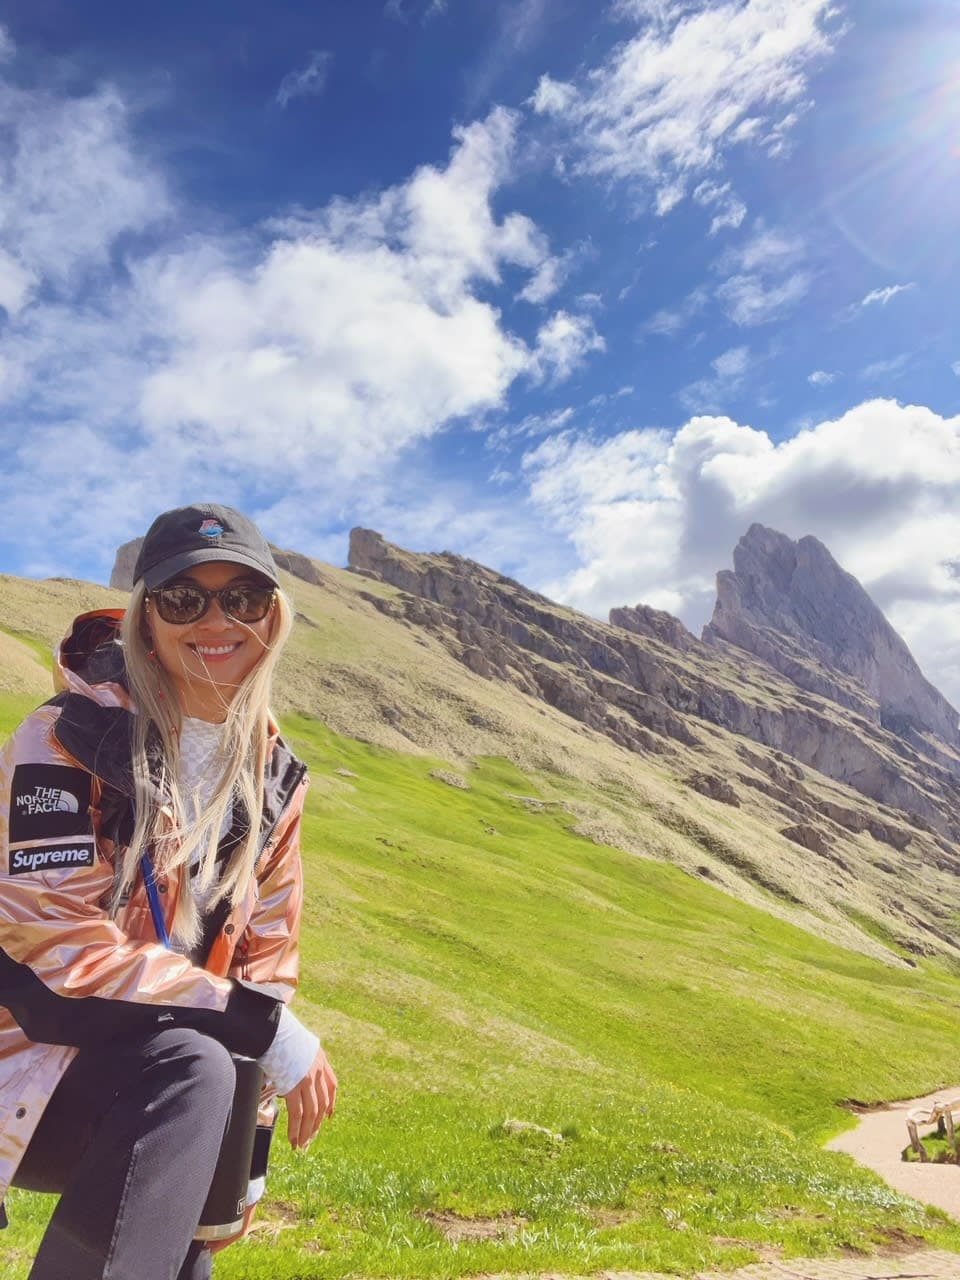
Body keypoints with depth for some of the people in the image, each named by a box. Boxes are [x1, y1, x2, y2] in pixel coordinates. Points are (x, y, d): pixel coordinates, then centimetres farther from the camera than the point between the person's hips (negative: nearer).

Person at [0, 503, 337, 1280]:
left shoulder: (274, 777, -1)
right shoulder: (69, 739, -18)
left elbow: (265, 960, 3)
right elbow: (64, 950, -24)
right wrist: (276, 1036, -24)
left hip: (145, 1078, 6)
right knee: (193, 1068, -33)